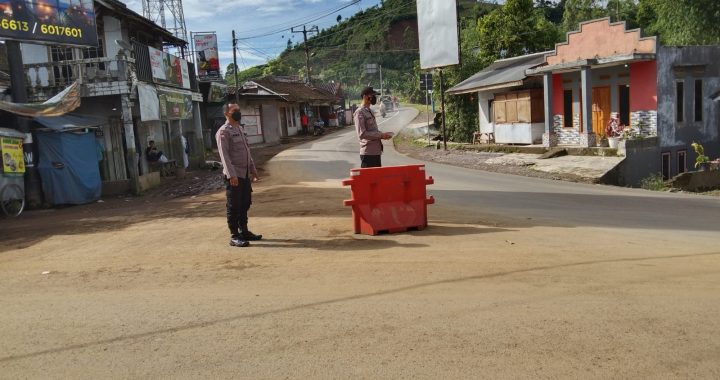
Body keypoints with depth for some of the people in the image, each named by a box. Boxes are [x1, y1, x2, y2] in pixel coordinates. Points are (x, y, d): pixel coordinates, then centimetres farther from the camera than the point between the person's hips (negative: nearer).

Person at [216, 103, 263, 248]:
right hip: (234, 175, -8)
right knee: (234, 206, -3)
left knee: (245, 204, 14)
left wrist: (253, 169, 18)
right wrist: (231, 175, -23)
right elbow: (224, 155, -17)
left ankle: (244, 231, 25)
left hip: (245, 174, 8)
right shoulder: (223, 132, -10)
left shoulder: (241, 129, 17)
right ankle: (234, 236, 3)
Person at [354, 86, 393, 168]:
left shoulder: (370, 111, 16)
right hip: (368, 153, -9)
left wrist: (382, 134, 4)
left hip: (376, 151, 9)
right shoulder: (359, 113, -12)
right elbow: (362, 134, -20)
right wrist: (381, 135, -18)